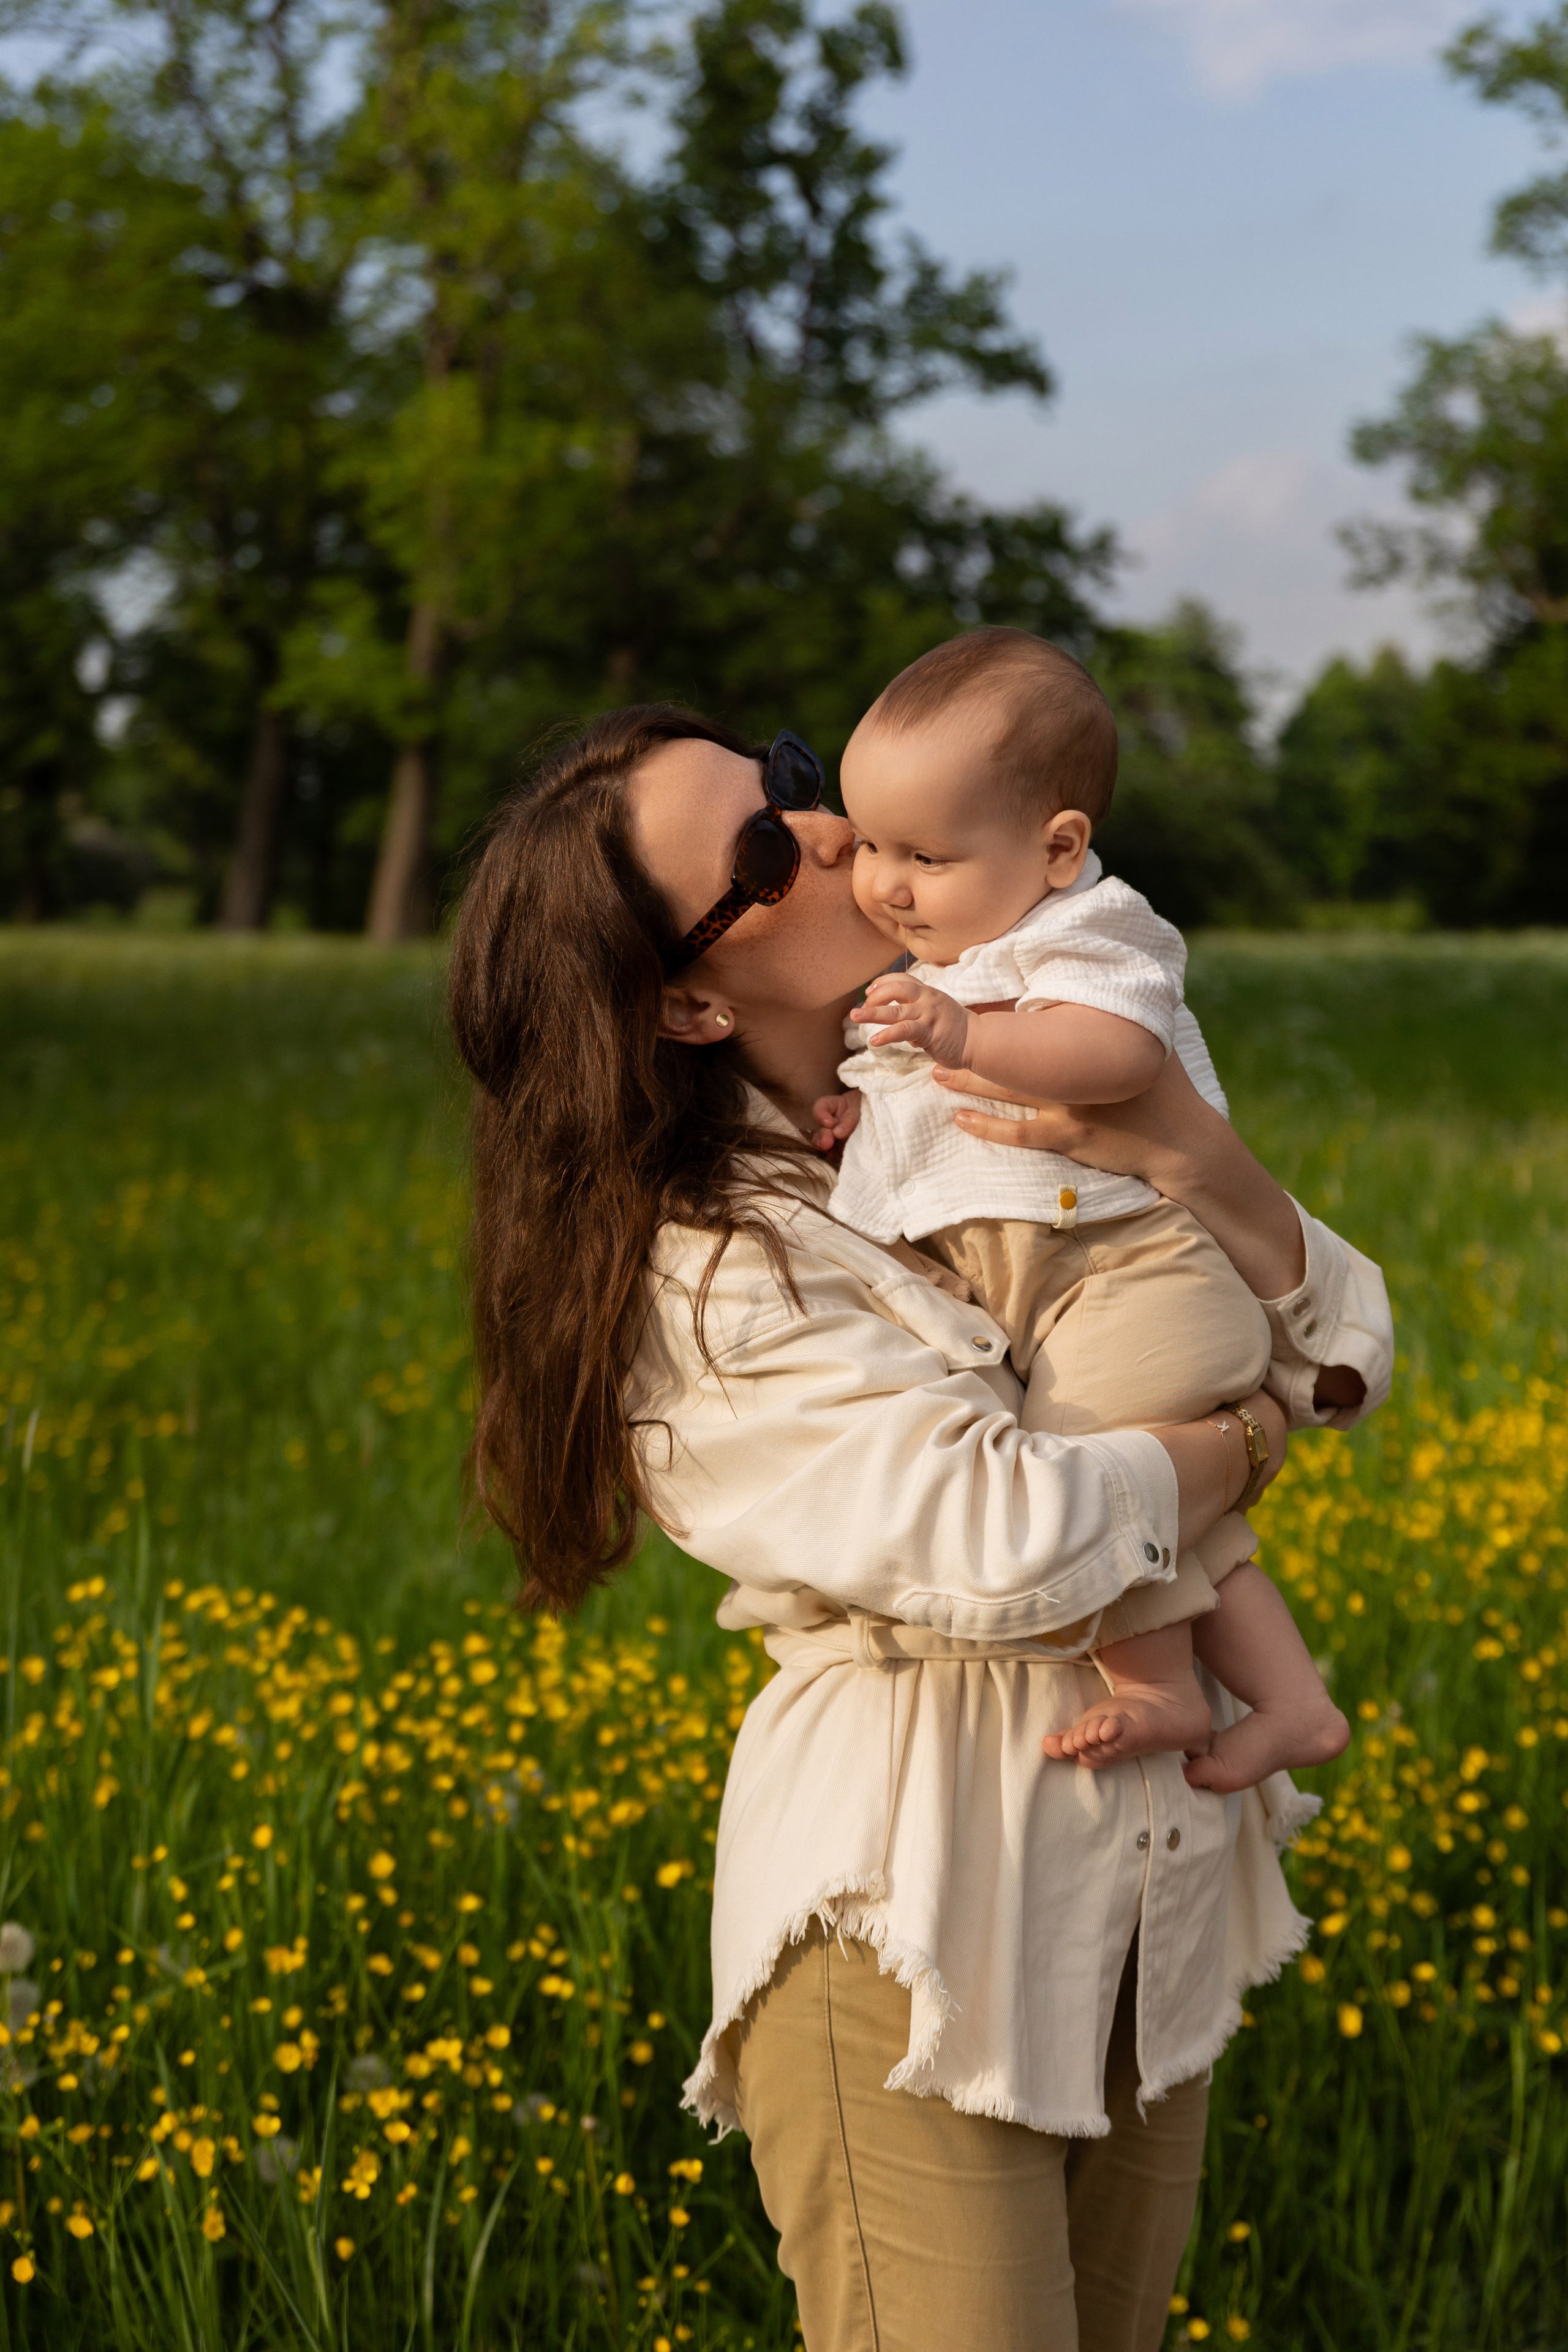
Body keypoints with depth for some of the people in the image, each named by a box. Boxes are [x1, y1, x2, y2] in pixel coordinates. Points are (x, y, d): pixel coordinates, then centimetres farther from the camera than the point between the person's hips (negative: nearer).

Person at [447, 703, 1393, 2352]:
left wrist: (1195, 1160, -14)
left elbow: (1348, 1350, 4)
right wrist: (1244, 1426, -9)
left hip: (1156, 1895, 6)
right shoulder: (700, 1274, -15)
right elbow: (1016, 1549, -26)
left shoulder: (1016, 1110, 4)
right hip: (917, 1906, -6)